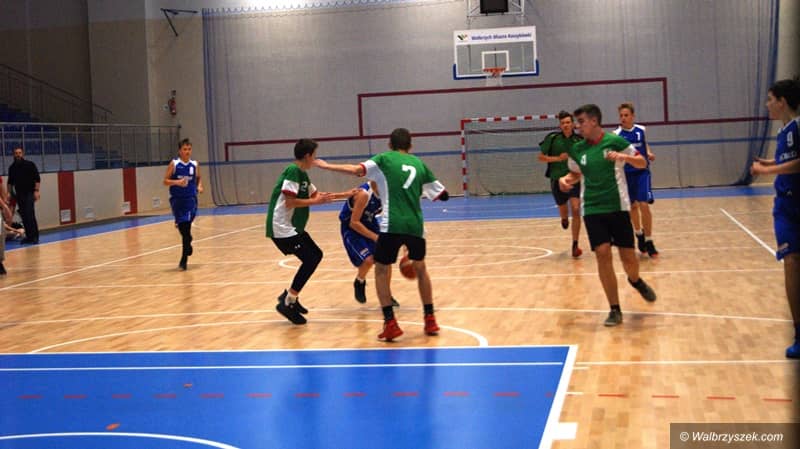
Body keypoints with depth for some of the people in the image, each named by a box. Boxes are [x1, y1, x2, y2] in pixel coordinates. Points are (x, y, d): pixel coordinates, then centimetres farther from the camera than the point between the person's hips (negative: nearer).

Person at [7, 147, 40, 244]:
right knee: (24, 216, 5)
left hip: (29, 193, -5)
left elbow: (37, 179, -4)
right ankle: (29, 236, 12)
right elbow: (10, 182, 18)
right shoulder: (12, 167, 10)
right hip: (19, 194, 5)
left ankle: (35, 236, -9)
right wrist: (9, 193, 10)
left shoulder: (30, 165, -2)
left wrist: (36, 191, -13)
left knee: (30, 214, -14)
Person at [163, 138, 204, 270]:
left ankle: (184, 259, -4)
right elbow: (165, 181, -2)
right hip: (176, 199, 0)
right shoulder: (174, 164, -3)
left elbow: (198, 178, 20)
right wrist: (177, 182, -20)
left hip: (190, 199, 0)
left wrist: (199, 186, 0)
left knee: (186, 227, -9)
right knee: (181, 226, 7)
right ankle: (187, 245, 37)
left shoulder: (195, 165, 4)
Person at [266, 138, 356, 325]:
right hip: (282, 227, -10)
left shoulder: (302, 174, 14)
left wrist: (345, 195, 25)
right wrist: (315, 201, -15)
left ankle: (290, 295, 19)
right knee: (310, 259, -12)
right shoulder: (293, 171, -16)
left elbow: (316, 195, 26)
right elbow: (289, 202, -23)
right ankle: (287, 303, -5)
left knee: (315, 255, 14)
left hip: (292, 227, 10)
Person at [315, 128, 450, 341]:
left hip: (392, 226, -4)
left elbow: (357, 170, -5)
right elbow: (443, 194, 20)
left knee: (381, 271, 10)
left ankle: (390, 324, 1)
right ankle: (430, 320, 25)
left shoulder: (384, 159, 8)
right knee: (420, 268, 25)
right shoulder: (419, 163, 18)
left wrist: (327, 166, 6)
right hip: (416, 226, 4)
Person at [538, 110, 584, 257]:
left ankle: (575, 245, -11)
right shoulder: (552, 138, -7)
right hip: (557, 180, 1)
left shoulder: (579, 140, -3)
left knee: (576, 210, -16)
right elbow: (541, 157, -2)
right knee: (563, 210, 17)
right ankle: (564, 218, 57)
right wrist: (558, 158, -15)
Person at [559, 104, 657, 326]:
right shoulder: (577, 149, 3)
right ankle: (615, 310, 0)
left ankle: (636, 281, 38)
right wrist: (565, 179, -3)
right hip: (592, 209, 2)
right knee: (602, 254, -10)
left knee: (628, 257, 0)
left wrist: (624, 157, -19)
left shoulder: (615, 141, -6)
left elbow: (642, 163, 1)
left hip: (618, 207, -2)